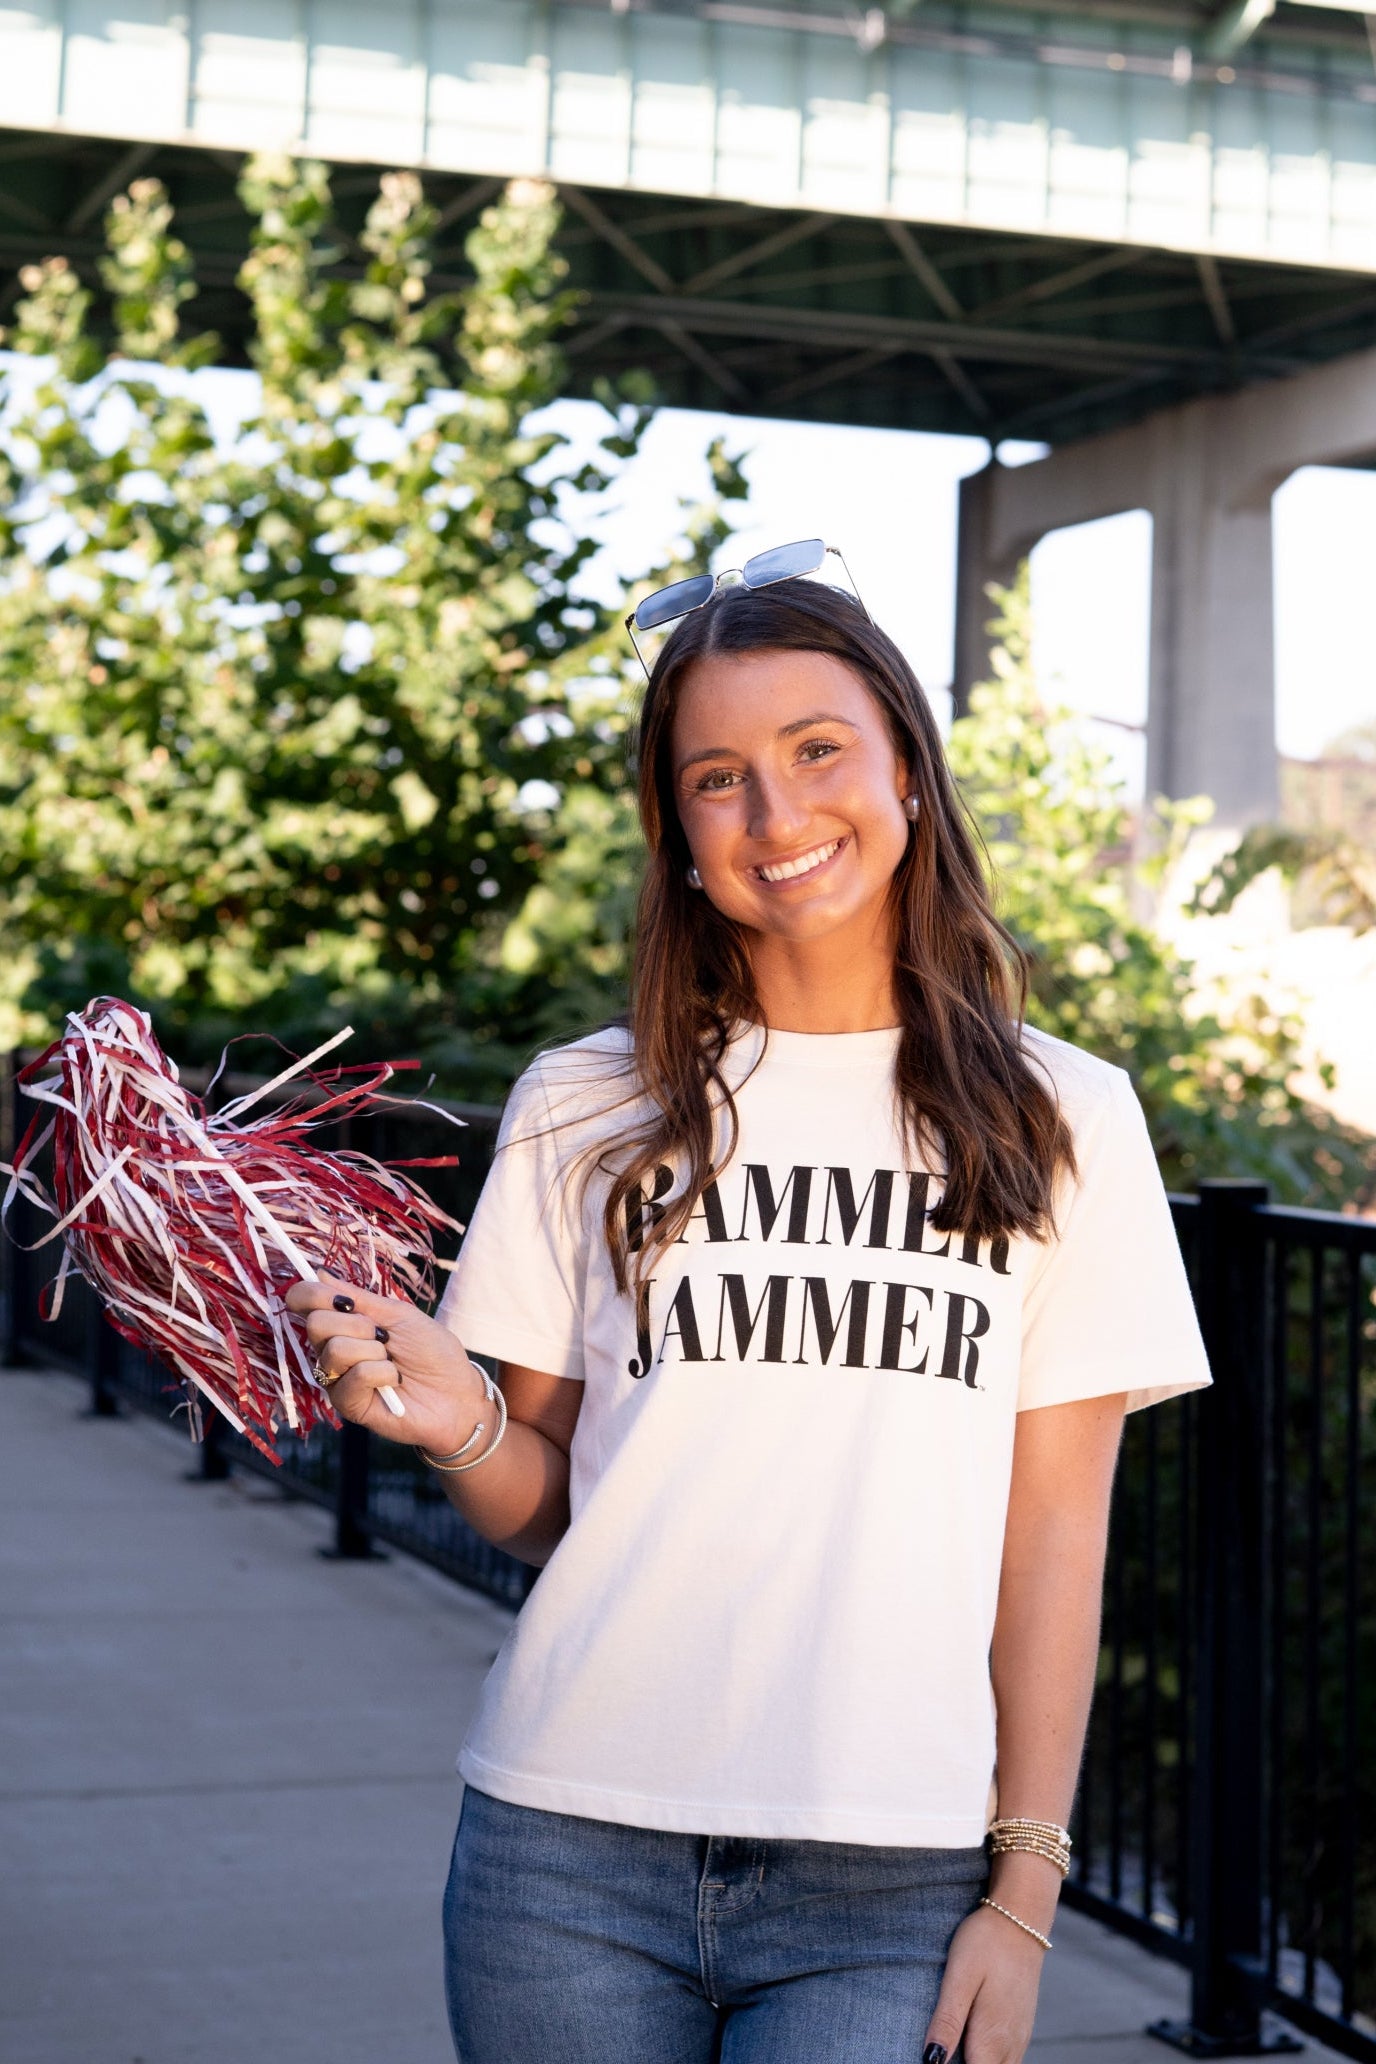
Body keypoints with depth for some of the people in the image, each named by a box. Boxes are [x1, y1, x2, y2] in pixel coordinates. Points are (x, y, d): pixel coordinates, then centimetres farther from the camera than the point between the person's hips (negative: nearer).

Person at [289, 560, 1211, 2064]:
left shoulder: (1062, 1123, 5)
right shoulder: (585, 1111, 7)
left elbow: (1056, 1530, 3)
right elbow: (543, 1507, 10)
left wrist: (1025, 1891, -1)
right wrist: (461, 1427, -12)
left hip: (892, 1884, -1)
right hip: (574, 1852, 1)